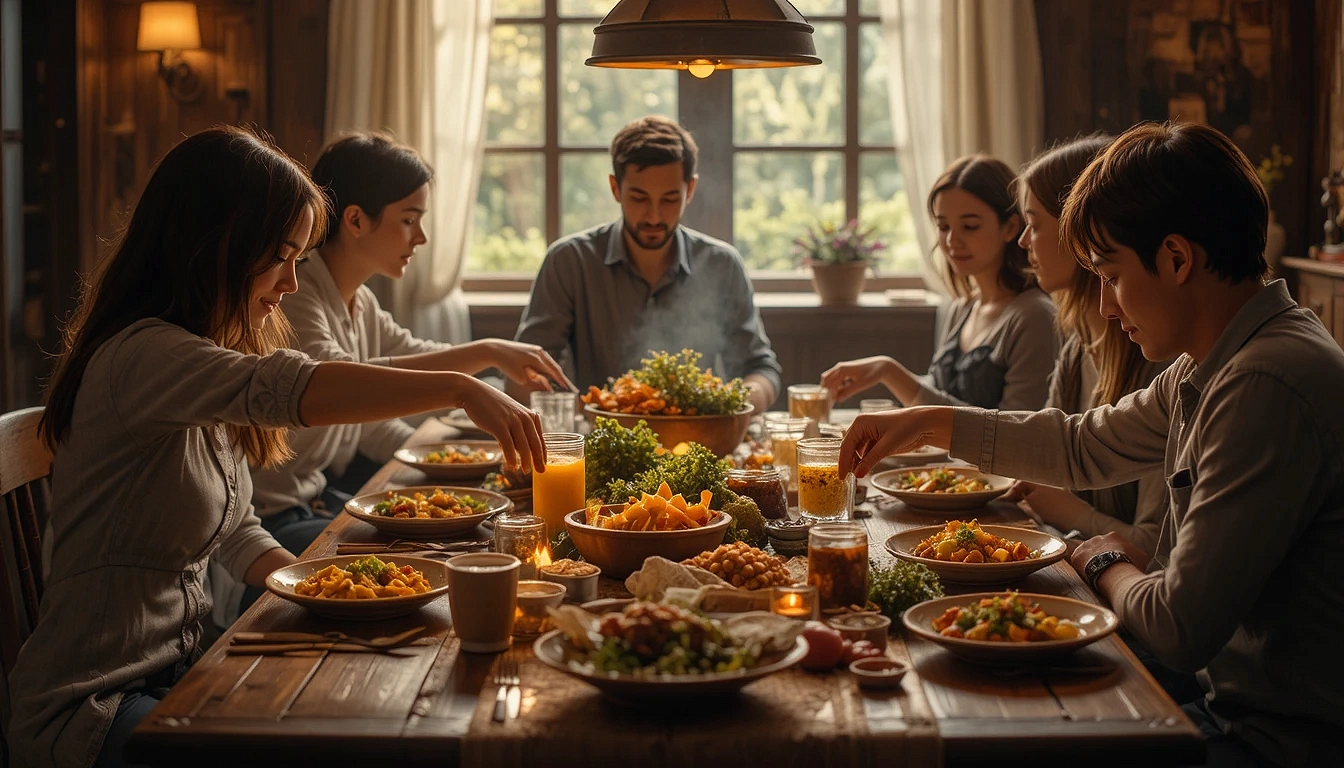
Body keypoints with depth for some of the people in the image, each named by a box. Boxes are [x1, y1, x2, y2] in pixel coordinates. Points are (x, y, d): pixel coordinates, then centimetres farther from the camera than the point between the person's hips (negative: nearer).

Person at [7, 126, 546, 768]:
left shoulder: (208, 362, 12)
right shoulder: (139, 356, -21)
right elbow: (291, 389, -39)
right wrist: (460, 389, -38)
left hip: (176, 674, 9)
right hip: (90, 709, -9)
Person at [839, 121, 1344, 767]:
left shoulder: (1269, 385, -26)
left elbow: (1180, 628, -26)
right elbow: (1087, 446, 24)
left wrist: (1108, 567, -4)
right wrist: (930, 424, 19)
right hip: (1229, 700, 8)